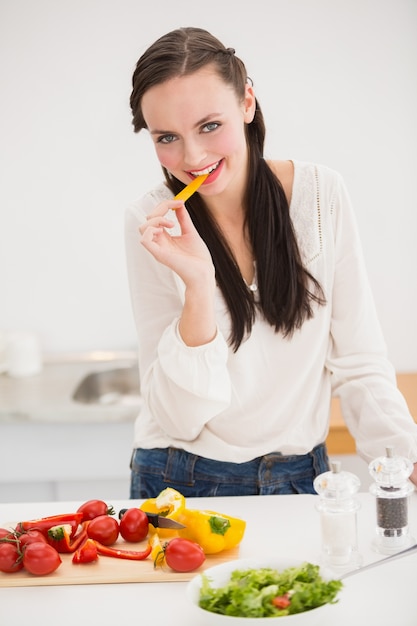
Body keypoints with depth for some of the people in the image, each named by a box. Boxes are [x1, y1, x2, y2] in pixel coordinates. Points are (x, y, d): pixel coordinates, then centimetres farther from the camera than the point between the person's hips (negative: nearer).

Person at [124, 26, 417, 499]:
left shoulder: (321, 194, -9)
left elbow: (357, 364, -5)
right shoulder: (151, 224, -12)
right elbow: (179, 418, -16)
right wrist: (198, 285, -28)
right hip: (182, 483, -1)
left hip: (299, 477, 1)